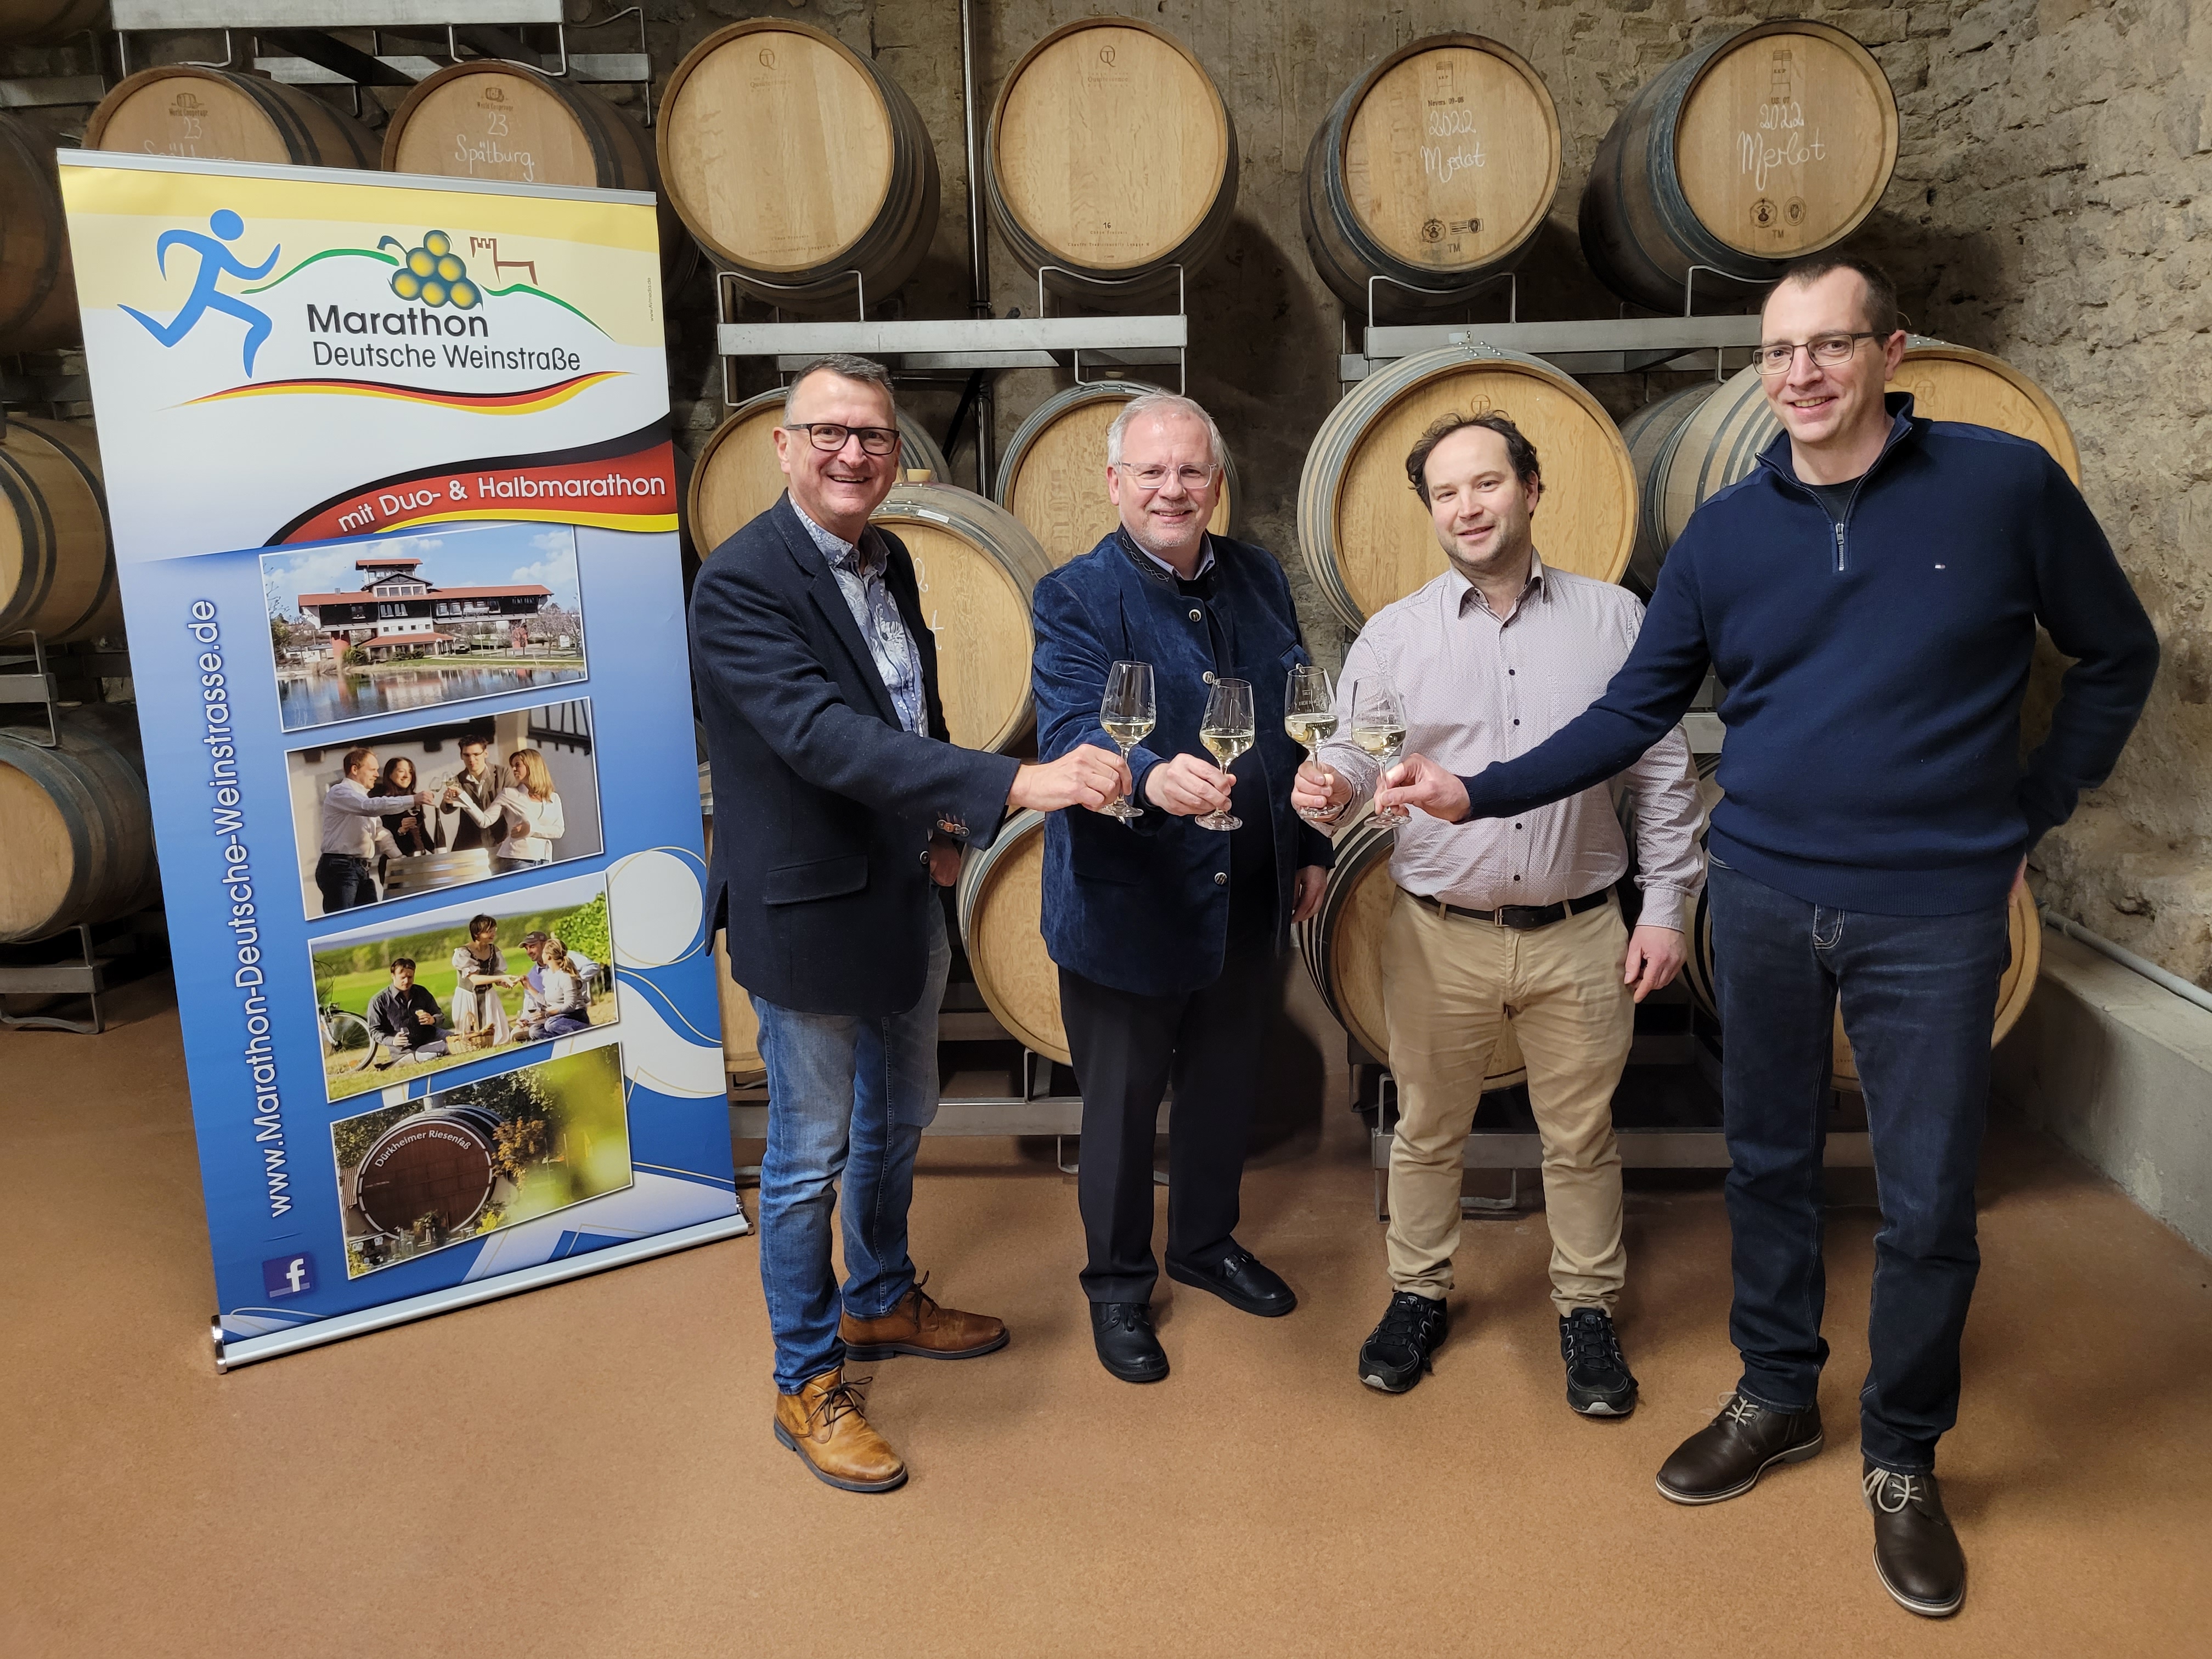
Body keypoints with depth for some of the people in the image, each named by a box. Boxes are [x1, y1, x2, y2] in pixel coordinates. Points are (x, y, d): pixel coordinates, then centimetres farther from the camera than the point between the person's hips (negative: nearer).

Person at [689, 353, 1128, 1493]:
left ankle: (880, 1302, 47)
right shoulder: (741, 583, -21)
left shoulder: (889, 565, 6)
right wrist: (1012, 786, -41)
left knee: (897, 1121, 23)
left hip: (905, 896, 8)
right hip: (807, 914, -8)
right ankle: (808, 1385, 26)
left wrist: (946, 823, 2)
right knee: (811, 1157, 7)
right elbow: (826, 737, -34)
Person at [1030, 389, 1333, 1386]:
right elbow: (1070, 732, -28)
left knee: (1225, 1086, 21)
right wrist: (1150, 777, -48)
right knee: (1123, 1104, 10)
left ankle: (1207, 1245, 44)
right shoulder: (1076, 597, -12)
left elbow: (1296, 723, 14)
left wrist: (1310, 846, 14)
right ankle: (1117, 1284, 31)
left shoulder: (1258, 577, 6)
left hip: (1248, 896, 6)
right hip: (1127, 906, -5)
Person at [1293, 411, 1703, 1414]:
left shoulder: (1614, 620, 2)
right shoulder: (1393, 634, 2)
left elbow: (1661, 773, 5)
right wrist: (1327, 789, -24)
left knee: (1581, 1135, 12)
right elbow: (1354, 756, 0)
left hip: (1579, 935, 0)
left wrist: (1667, 907, 1)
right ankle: (1418, 1295, 33)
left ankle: (1587, 1312, 31)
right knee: (1427, 1128, 13)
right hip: (1439, 937, 0)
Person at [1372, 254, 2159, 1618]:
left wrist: (2034, 816, 3)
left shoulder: (2005, 483, -5)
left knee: (1929, 1203, 6)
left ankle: (1904, 1457, 29)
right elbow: (1634, 716, 1)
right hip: (1765, 899, 2)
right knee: (1770, 1164, 15)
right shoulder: (1726, 533, 1)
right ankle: (1778, 1399, 37)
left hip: (1935, 910, -2)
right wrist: (1478, 794, -9)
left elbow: (2118, 658, 6)